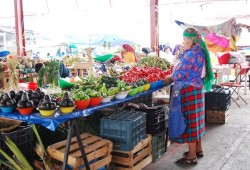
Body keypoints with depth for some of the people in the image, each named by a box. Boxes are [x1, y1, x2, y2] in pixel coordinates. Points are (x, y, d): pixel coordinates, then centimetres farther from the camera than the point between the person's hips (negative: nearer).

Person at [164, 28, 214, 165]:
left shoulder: (191, 54, -18)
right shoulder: (200, 52, 11)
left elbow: (180, 74, -15)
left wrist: (169, 78, 3)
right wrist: (173, 77, 12)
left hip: (189, 91, -10)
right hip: (197, 89, 10)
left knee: (189, 120, -3)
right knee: (196, 119, 17)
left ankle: (191, 156, 5)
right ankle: (198, 149, 29)